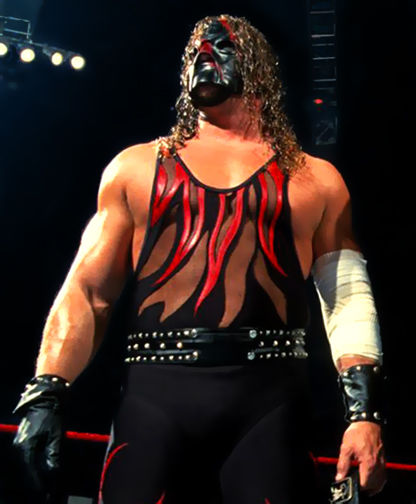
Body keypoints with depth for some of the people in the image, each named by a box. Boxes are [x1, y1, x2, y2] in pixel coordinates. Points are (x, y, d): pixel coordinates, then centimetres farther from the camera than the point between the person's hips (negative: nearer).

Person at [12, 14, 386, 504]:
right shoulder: (136, 166, 16)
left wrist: (364, 412, -3)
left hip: (269, 398, 0)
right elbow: (86, 291, 11)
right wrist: (46, 394, -2)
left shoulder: (314, 179, 15)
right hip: (152, 392, 1)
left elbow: (349, 300, 9)